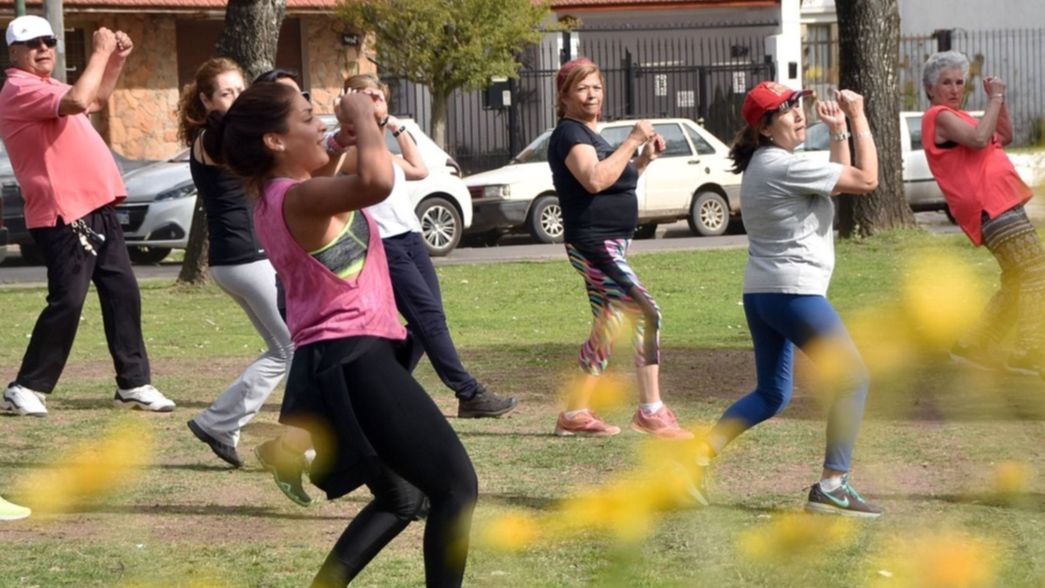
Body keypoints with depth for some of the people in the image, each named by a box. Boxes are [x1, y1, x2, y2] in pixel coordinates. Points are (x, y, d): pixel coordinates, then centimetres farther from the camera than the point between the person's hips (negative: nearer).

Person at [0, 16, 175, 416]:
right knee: (67, 302, -11)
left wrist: (116, 60, 23)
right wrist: (99, 53, -17)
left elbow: (95, 101, 37)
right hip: (63, 217, -10)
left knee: (123, 294, 8)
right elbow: (78, 101, -28)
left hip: (97, 209, 10)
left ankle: (133, 384, 13)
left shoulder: (48, 88, 20)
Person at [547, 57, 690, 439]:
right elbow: (595, 180, -27)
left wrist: (644, 160, 13)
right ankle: (651, 411, -18)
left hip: (608, 246, 11)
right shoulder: (569, 133, -11)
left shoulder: (588, 135, 19)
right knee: (646, 313, -18)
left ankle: (575, 414, 15)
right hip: (592, 244, -11)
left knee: (605, 332, 12)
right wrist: (632, 141, -22)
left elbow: (614, 181, 28)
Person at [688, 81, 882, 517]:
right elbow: (866, 180, -14)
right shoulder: (786, 167, -17)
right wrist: (858, 118, -7)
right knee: (852, 380, -1)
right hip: (793, 291, -10)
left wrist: (838, 132, 14)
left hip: (760, 292, 10)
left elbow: (839, 182, 23)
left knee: (772, 393, 19)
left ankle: (698, 456, 10)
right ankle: (832, 485, -4)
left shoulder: (760, 166, 13)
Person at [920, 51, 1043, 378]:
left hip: (1002, 206, 10)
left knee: (1018, 282, 14)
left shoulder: (954, 117, 25)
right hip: (992, 206, -10)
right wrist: (995, 98, -12)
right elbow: (979, 138, -21)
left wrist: (999, 100, 14)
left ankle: (977, 346, 16)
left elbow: (1004, 137, 27)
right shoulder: (940, 117, -5)